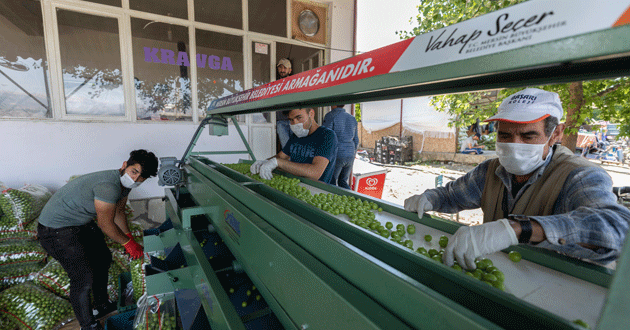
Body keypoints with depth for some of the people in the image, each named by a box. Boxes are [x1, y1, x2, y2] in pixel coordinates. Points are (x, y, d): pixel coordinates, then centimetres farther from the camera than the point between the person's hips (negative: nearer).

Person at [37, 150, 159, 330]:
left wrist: (129, 237, 6)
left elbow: (119, 211, 10)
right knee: (83, 277, -7)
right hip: (56, 229, -10)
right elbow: (106, 225, -23)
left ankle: (102, 306, 39)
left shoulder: (124, 183, -5)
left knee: (103, 259, 18)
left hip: (82, 223, 10)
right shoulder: (109, 187, -35)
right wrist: (127, 243, -10)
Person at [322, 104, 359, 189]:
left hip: (336, 155, -6)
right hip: (350, 156, 6)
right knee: (343, 182, 18)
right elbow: (356, 141, 16)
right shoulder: (352, 118, 14)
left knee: (331, 183, 5)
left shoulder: (330, 116, -5)